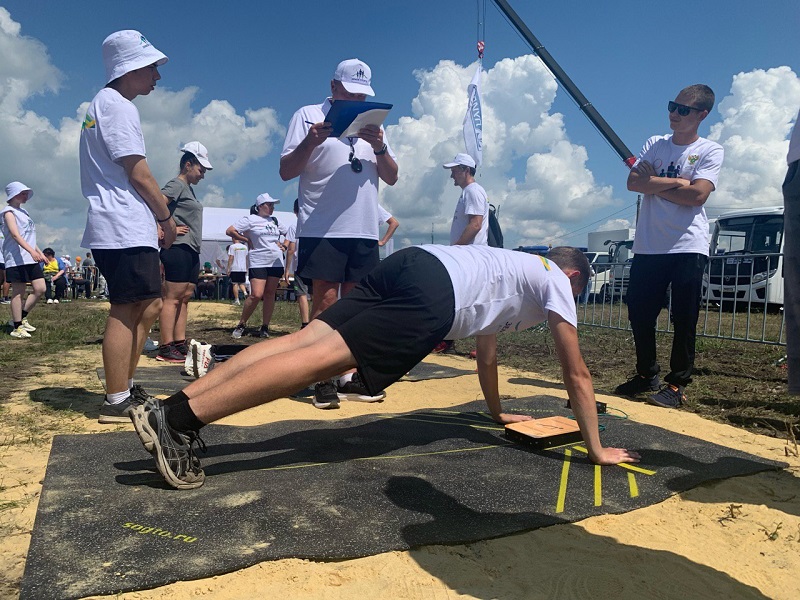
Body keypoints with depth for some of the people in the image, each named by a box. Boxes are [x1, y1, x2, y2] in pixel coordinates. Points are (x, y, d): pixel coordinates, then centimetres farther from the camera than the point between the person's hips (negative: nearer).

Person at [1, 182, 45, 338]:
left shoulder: (23, 212, 22)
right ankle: (17, 327, 2)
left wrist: (40, 253, 20)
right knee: (18, 292, -5)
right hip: (17, 258, -8)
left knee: (40, 289, 2)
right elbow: (15, 234, -19)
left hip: (31, 258, 8)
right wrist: (32, 251, -30)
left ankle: (20, 318, 16)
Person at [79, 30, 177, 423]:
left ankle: (124, 388, 21)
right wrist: (166, 217, -2)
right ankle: (116, 402, -3)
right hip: (126, 229, -10)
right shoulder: (118, 106, -8)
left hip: (121, 228, 10)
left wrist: (155, 218, 17)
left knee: (148, 307, 13)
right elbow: (138, 173, -14)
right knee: (126, 312, -9)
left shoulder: (102, 104, 24)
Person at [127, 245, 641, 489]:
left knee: (305, 339, -5)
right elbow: (577, 374, 19)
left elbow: (487, 351, 49)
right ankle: (181, 418, -25)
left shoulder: (517, 268, 43)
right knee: (323, 358, -18)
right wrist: (596, 448, 27)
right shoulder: (557, 282, 21)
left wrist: (497, 412, 58)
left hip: (409, 263, 8)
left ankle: (171, 408, -12)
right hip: (432, 294, -8)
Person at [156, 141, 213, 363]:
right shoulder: (176, 185, -7)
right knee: (172, 298, -9)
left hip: (192, 251, 10)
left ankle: (180, 345, 13)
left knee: (185, 297, 9)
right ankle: (165, 349, -7)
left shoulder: (189, 189, 22)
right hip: (178, 248, -10)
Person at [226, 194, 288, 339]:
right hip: (258, 262, -5)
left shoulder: (275, 221, 16)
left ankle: (265, 327, 11)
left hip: (276, 262, 5)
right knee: (256, 295, -14)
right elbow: (230, 231, -5)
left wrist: (283, 245, 10)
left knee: (270, 294, 4)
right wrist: (247, 241, -3)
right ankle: (241, 325, 2)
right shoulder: (250, 219, 0)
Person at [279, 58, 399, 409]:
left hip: (365, 230, 5)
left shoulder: (372, 122, 20)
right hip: (322, 229, -4)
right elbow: (286, 172, 0)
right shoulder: (308, 116, 6)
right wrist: (310, 142, -16)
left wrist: (380, 148, -4)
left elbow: (391, 178, 14)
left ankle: (348, 376, 15)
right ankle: (323, 381, 0)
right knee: (325, 304, -6)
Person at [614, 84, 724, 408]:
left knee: (684, 319, -2)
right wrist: (676, 182, -9)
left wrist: (654, 185, -5)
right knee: (639, 313, 6)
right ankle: (646, 375, 23)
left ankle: (677, 384, 9)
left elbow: (698, 195, -13)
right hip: (648, 246, 4)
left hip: (689, 247, -3)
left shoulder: (710, 151, 3)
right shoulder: (654, 144, 13)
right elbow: (633, 182, -2)